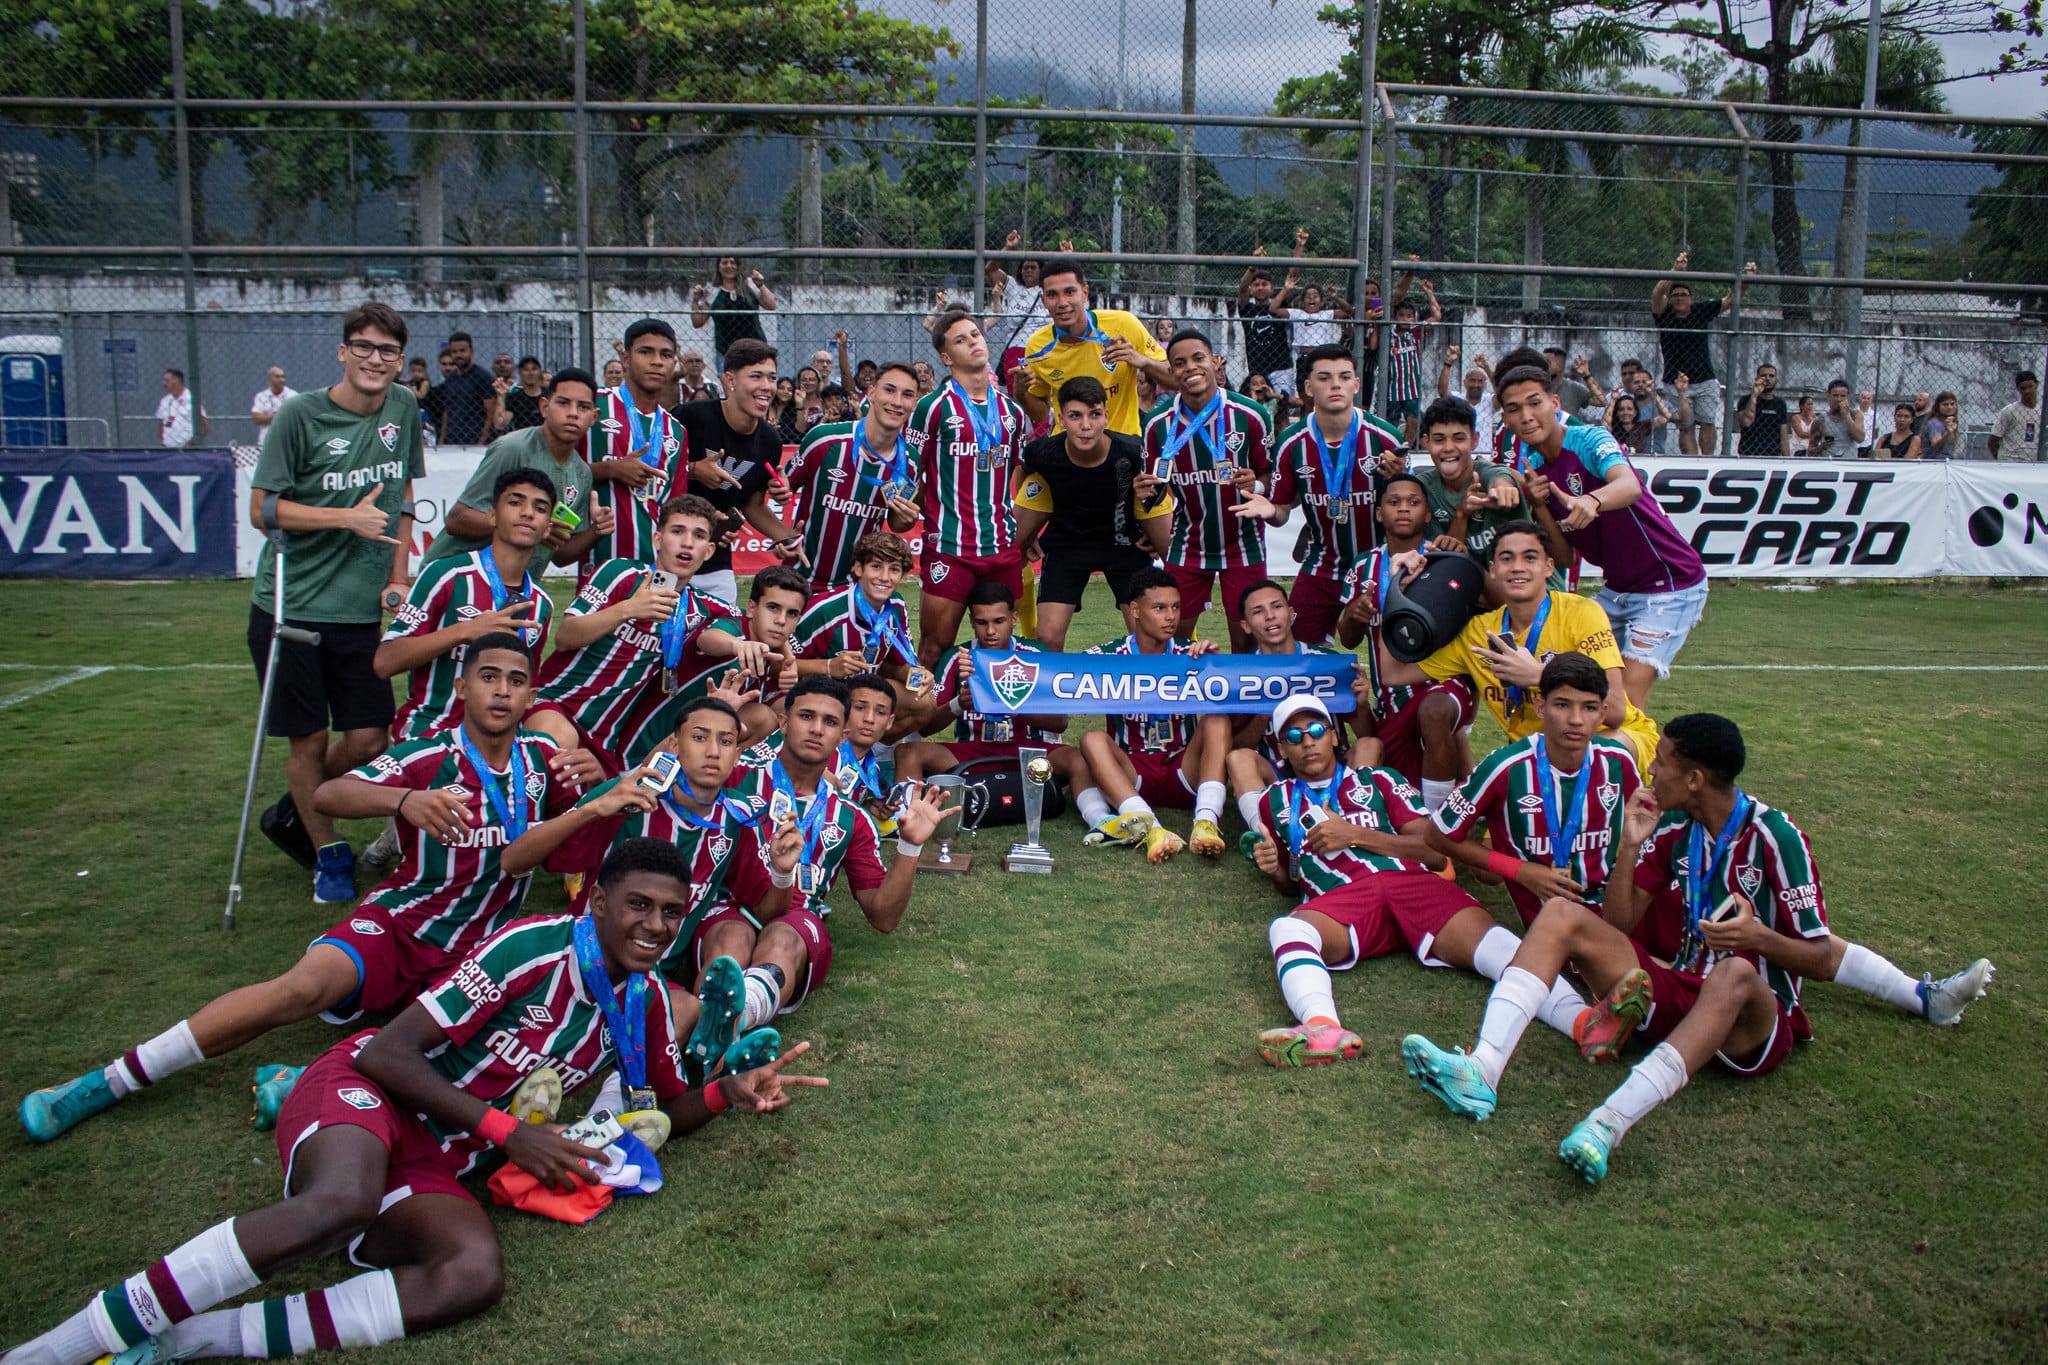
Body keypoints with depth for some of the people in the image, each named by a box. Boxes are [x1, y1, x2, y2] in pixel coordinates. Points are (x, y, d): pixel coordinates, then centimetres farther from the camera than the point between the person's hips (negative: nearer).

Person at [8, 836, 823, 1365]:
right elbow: (389, 1051, -15)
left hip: (436, 1161, 5)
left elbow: (671, 1107, 21)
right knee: (341, 1205, -41)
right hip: (365, 1088, -5)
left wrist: (731, 1092, -1)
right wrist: (505, 1128, -18)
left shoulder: (646, 1003, 8)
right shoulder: (536, 949, -15)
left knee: (473, 1274, -29)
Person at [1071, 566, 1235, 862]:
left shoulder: (1192, 654, 1)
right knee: (1093, 740, -28)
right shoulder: (1108, 656, -1)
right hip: (1130, 775, -1)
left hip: (1183, 774, 1)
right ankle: (1151, 829, -47)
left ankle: (1206, 823, -40)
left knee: (1217, 721, -22)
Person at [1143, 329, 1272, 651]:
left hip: (1243, 545, -1)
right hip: (1187, 546, 2)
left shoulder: (1249, 415, -10)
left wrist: (1256, 485, -23)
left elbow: (1269, 474, -1)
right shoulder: (1159, 425, -4)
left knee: (1246, 640, 3)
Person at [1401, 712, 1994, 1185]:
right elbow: (1618, 927, 4)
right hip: (1668, 990, 6)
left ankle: (1610, 1123, -57)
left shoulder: (1775, 837, -9)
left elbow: (1821, 960, -9)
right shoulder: (1671, 829, 6)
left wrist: (1757, 937, -29)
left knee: (1734, 973, -41)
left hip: (1752, 1023, -5)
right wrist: (1630, 846, -7)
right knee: (1562, 912, -12)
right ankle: (1482, 1071, -32)